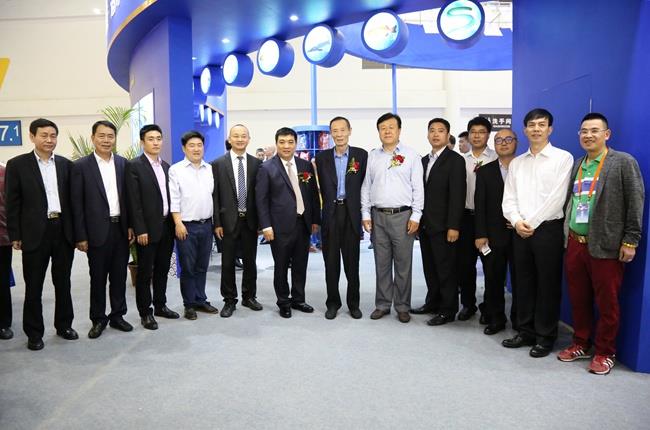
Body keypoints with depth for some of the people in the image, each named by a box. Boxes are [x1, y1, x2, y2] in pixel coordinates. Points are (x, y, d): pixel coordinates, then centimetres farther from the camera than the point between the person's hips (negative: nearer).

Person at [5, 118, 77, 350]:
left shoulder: (66, 164, 7)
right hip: (35, 233, -3)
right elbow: (12, 203, -2)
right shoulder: (17, 164, -1)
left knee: (63, 282, 13)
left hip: (63, 230, 3)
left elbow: (72, 199, 8)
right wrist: (14, 235, -6)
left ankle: (64, 325, 28)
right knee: (33, 285, 7)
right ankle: (34, 333, 20)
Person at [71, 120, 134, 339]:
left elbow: (129, 197, 8)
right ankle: (98, 319, 22)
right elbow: (77, 204, -5)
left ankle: (117, 315, 24)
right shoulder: (81, 166, -4)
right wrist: (80, 236, -8)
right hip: (97, 231, -3)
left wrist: (131, 225, 2)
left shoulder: (123, 163, 6)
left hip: (121, 228, 3)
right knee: (98, 277, 8)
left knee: (119, 275, 11)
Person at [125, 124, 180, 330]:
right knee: (145, 272, 4)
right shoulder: (134, 166, -8)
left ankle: (160, 305, 28)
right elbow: (134, 202, -12)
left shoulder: (166, 166, 12)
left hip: (167, 226, 6)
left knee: (162, 269, 15)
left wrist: (173, 224, 7)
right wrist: (140, 230, -16)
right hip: (148, 228, -6)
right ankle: (145, 312, 15)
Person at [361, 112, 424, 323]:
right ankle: (382, 304, 21)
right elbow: (366, 186, 10)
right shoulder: (372, 156, 10)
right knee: (381, 264, 10)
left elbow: (418, 188, -1)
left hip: (403, 215, -2)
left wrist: (416, 216, -7)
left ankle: (402, 306, 16)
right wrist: (365, 214, 4)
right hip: (378, 216, 3)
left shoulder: (411, 155, 2)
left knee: (403, 264, 3)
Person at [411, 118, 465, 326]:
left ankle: (447, 310, 12)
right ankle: (433, 302, 26)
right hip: (425, 224, 7)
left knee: (446, 269, 2)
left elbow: (458, 195, -13)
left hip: (443, 225, -6)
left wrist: (453, 226, -18)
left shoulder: (455, 160, -7)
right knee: (430, 268, 13)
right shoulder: (424, 160, 14)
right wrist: (418, 219, 8)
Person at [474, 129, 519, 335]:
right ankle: (495, 318, 21)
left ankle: (519, 320, 21)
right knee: (493, 280, 7)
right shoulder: (484, 171, 7)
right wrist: (480, 235, -5)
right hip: (494, 235, 1)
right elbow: (479, 205, 1)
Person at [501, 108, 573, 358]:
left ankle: (546, 336, 16)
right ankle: (526, 332, 23)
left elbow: (557, 197, -11)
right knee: (524, 283, 11)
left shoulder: (563, 158, -2)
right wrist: (517, 222, -9)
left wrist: (532, 223, -11)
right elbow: (509, 199, 8)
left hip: (548, 228, -4)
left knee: (548, 285, 3)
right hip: (520, 231, 5)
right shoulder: (516, 163, 13)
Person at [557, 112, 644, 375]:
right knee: (578, 299, 13)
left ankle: (605, 353, 21)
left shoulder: (624, 162, -4)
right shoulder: (576, 165, 13)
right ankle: (581, 344, 29)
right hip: (574, 243, 5)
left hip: (605, 246, -5)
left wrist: (630, 241, -11)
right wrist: (565, 234, 9)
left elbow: (635, 204, -7)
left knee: (607, 302, 6)